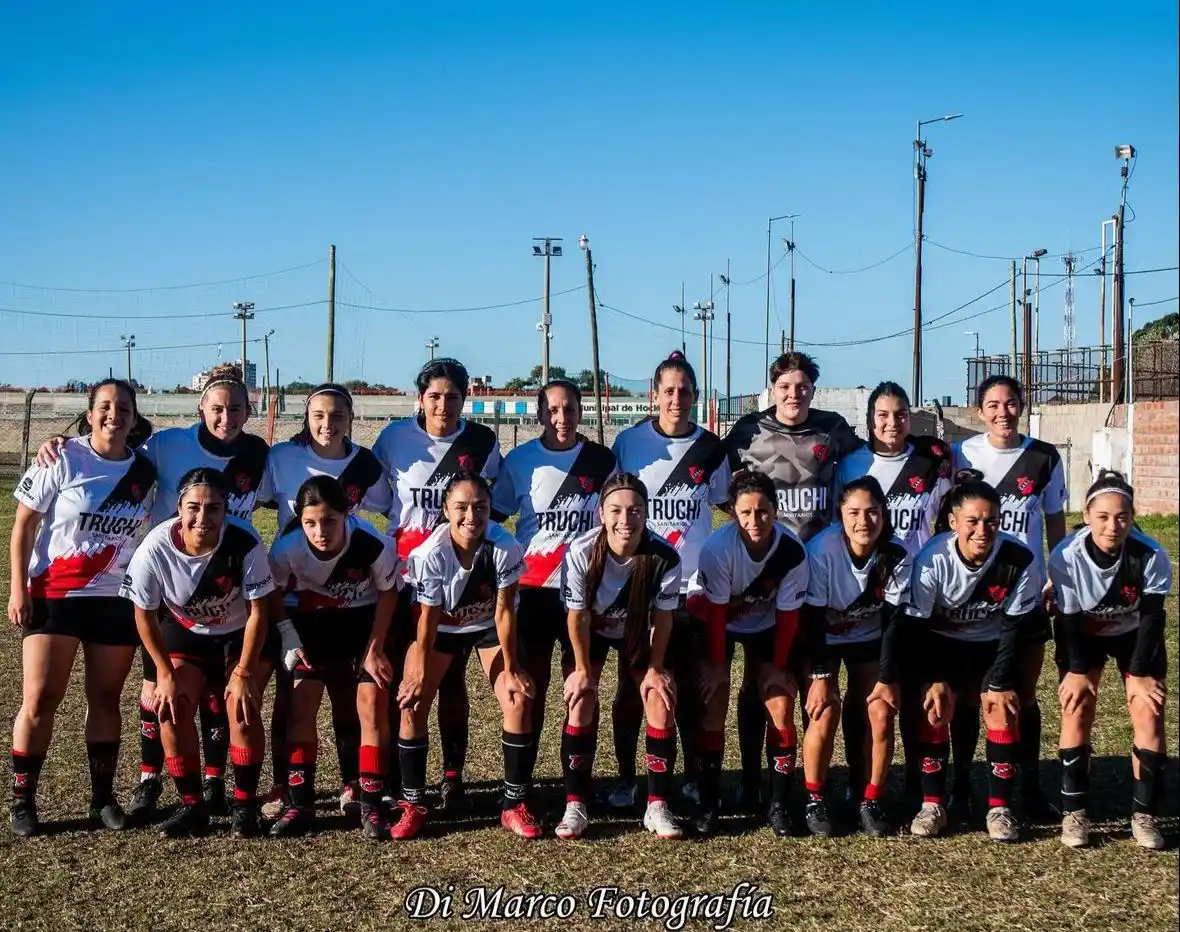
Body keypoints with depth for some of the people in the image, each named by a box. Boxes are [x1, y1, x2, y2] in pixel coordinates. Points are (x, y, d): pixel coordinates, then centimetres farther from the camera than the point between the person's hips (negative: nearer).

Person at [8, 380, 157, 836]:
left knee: (106, 698, 8)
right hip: (53, 594, -3)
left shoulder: (144, 470, 2)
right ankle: (22, 801, 6)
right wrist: (18, 587, -9)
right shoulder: (63, 461, -7)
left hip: (116, 598, 3)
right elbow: (23, 525, -3)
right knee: (40, 699, -5)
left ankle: (103, 798, 18)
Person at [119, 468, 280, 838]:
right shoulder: (155, 548, -28)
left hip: (243, 633, -2)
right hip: (185, 632, 2)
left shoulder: (245, 542, -32)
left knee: (242, 704, -19)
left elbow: (258, 612, -20)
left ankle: (245, 804, -3)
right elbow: (144, 615, -12)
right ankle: (192, 806, 1)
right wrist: (166, 673, -12)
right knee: (171, 706, -14)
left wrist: (244, 673, -19)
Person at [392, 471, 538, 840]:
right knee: (411, 703, -11)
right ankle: (412, 805, 3)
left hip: (488, 626, 0)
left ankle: (515, 805, 0)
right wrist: (421, 674, -12)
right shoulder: (431, 553, -31)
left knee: (519, 699, -13)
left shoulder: (504, 547, -31)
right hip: (441, 627, 0)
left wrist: (510, 669, -15)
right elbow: (427, 618, -20)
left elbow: (504, 611, -21)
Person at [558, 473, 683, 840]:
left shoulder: (665, 557, -31)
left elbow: (662, 618, -15)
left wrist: (654, 669, -9)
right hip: (590, 632, -1)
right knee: (580, 704, -14)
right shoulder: (581, 552, -33)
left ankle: (658, 806, -1)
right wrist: (583, 670, -12)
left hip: (639, 633, 1)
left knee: (661, 703, -12)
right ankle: (575, 805, -3)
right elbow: (578, 616, -19)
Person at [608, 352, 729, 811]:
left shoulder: (710, 448, 2)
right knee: (632, 685, 3)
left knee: (690, 686, 7)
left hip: (692, 584, 1)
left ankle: (693, 777, 20)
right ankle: (625, 779, 14)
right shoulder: (629, 442, -1)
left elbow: (728, 503, 16)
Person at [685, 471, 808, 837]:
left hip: (765, 624, 2)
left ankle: (779, 805, 3)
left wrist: (777, 667, -8)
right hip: (716, 621, -2)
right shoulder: (717, 547, -34)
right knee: (714, 708, -10)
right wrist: (717, 665, -15)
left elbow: (788, 613, -15)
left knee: (781, 709, -7)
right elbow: (716, 609, -22)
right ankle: (708, 804, 0)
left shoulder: (793, 551, -28)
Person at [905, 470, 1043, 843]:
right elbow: (915, 625, -19)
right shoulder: (932, 560, -26)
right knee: (936, 707, -21)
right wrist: (934, 680, -24)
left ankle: (1000, 808, -6)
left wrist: (999, 683, -17)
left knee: (1003, 708, -18)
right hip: (940, 645, -1)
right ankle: (932, 804, -8)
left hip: (992, 647, 1)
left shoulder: (1020, 560, -22)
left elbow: (1015, 628, -13)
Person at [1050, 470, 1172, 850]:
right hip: (1083, 635, 0)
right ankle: (1074, 812, -2)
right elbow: (1068, 619, -19)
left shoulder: (1152, 557, -31)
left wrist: (1139, 673, -15)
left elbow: (1151, 618, -18)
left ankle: (1144, 814, 2)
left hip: (1135, 635, 0)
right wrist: (1077, 671, -15)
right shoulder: (1066, 557, -31)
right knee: (1076, 709, -11)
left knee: (1149, 714, -9)